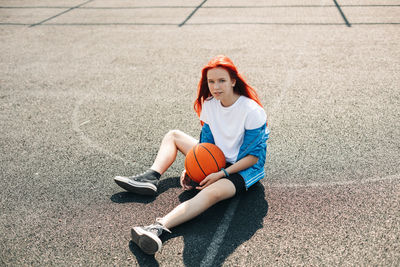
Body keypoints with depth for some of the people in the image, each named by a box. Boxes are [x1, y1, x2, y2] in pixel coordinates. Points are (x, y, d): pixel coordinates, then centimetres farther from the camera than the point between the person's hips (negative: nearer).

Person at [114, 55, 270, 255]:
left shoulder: (251, 110, -22)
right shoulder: (209, 105, -3)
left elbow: (253, 156, -19)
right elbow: (206, 143, 6)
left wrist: (221, 174, -26)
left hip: (245, 168, -8)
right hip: (219, 159, 8)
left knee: (213, 191, -41)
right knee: (173, 135, 12)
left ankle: (159, 227, -57)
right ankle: (150, 178, -8)